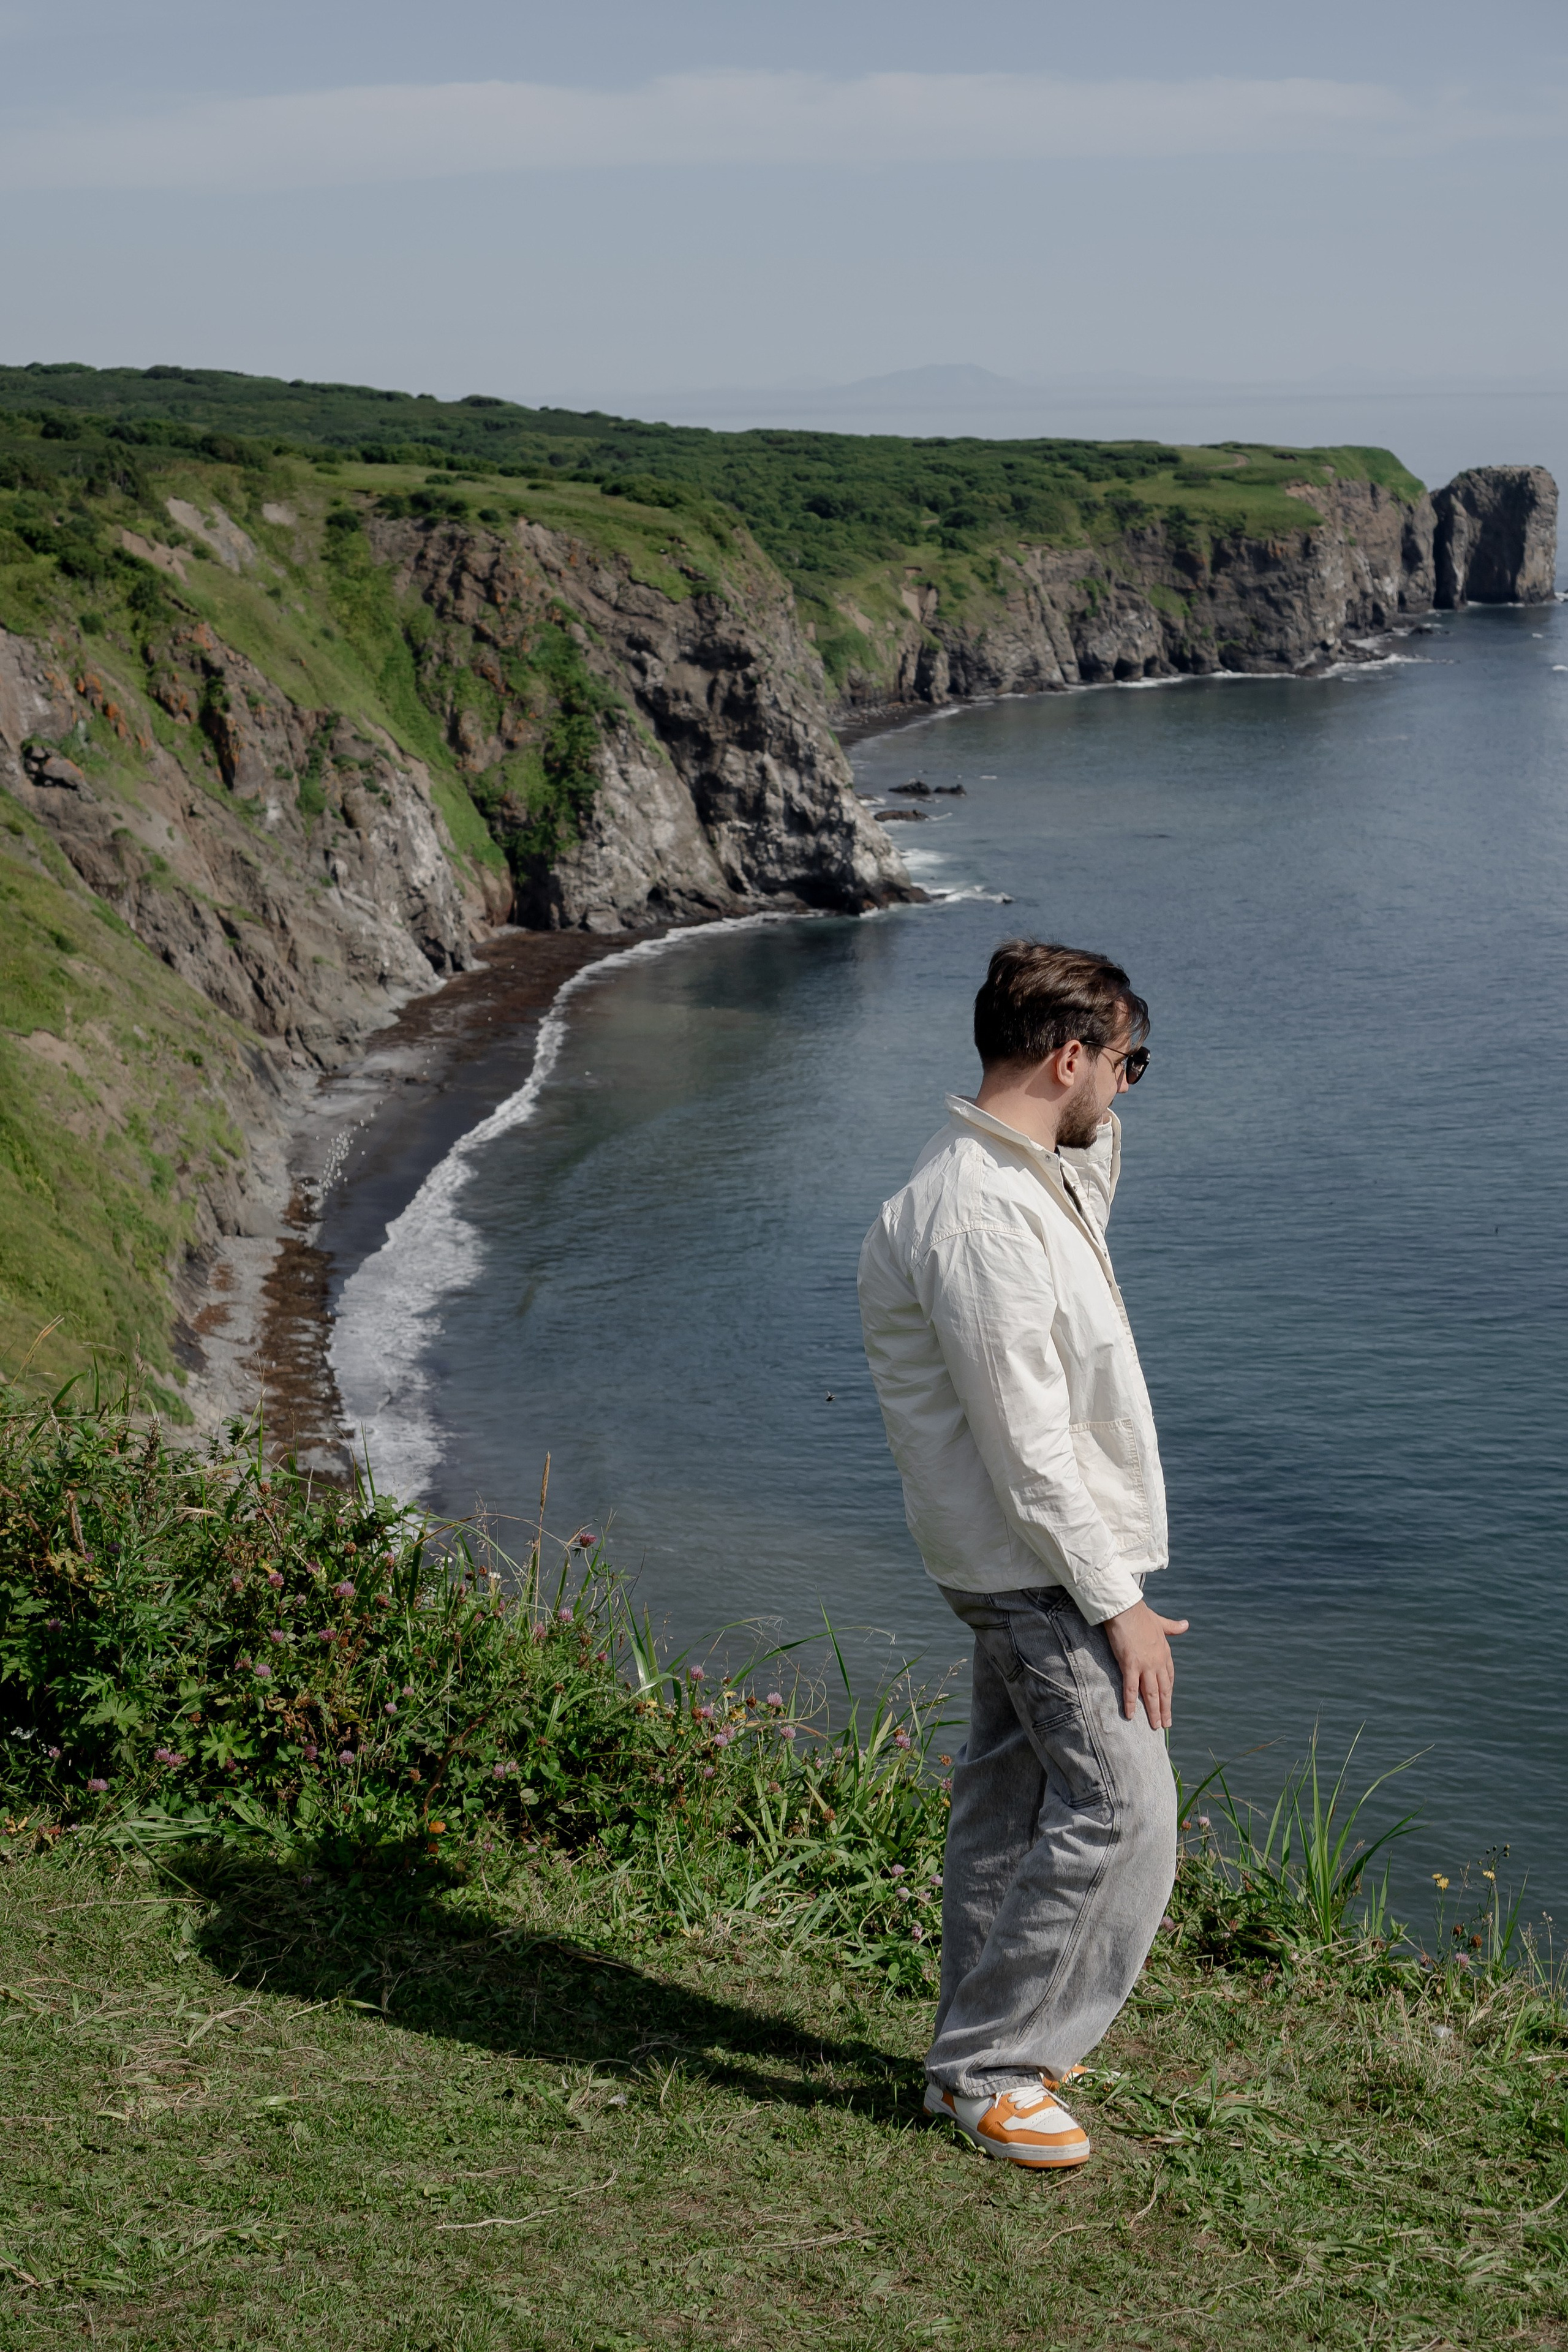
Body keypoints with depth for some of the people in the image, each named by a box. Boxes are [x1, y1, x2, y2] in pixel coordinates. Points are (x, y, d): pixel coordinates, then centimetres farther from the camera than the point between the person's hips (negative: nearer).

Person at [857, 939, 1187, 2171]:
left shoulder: (1033, 1178, 7)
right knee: (1120, 1811, -9)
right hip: (1040, 1567, -11)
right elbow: (1026, 1447, -25)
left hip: (1029, 1563, 11)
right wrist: (1118, 1602, -20)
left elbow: (1091, 1179, 35)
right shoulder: (976, 1220, -25)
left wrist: (1096, 1113, 15)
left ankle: (986, 2042, 30)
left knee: (1015, 1792, 17)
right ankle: (986, 2067, 2)